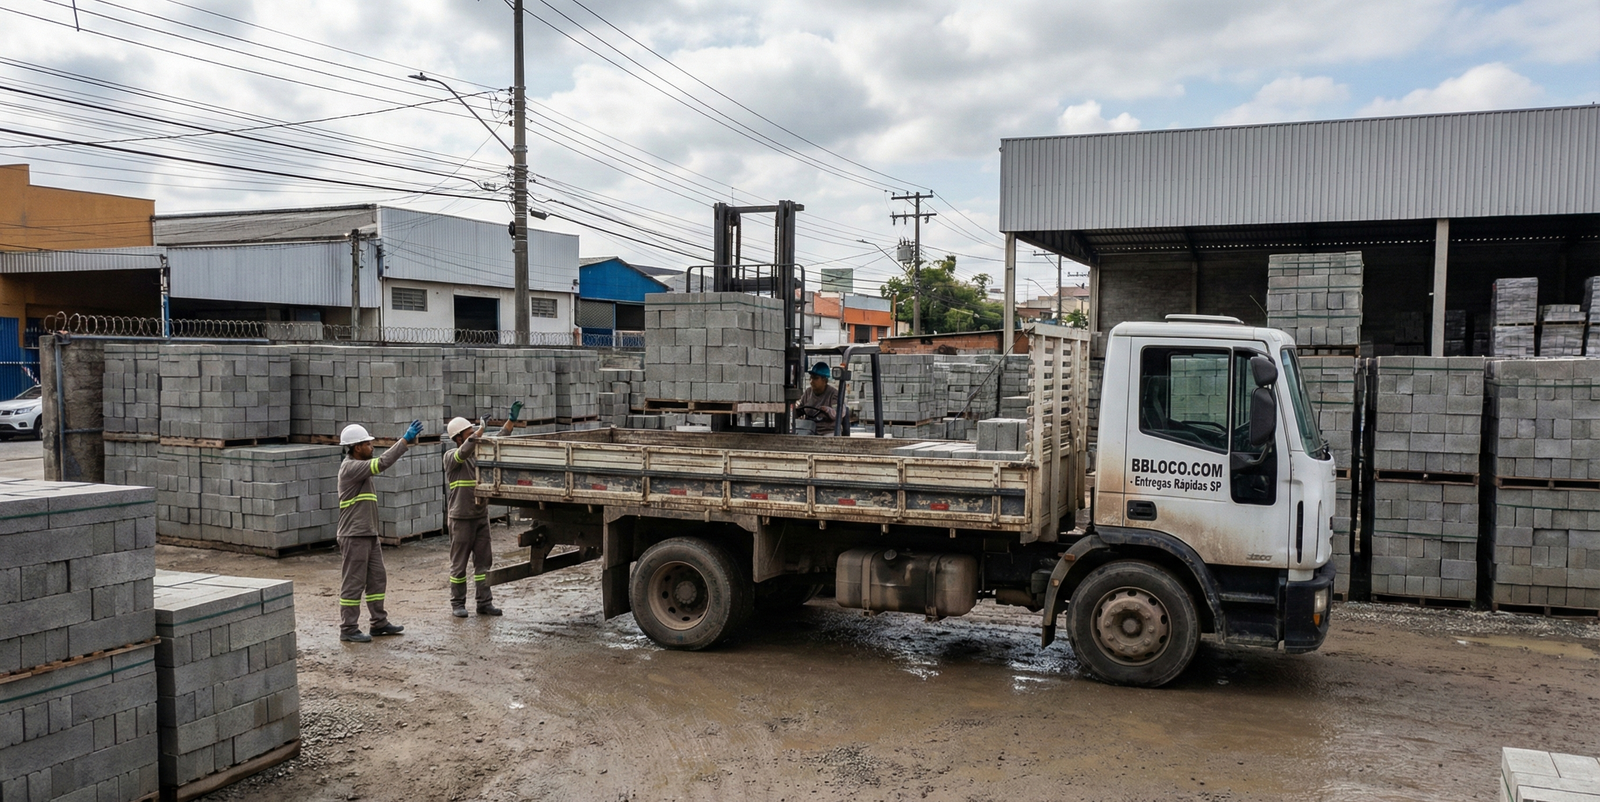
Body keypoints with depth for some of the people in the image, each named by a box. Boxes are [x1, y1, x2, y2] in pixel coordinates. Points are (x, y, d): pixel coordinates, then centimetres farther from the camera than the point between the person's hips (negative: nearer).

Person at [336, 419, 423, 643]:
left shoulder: (360, 465, 15)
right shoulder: (350, 467, -17)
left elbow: (384, 460, 18)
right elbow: (383, 463, -25)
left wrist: (408, 440, 8)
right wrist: (405, 440, -24)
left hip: (369, 534, 10)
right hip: (354, 536, -10)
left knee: (377, 578, 13)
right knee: (353, 583, -3)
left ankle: (379, 622, 22)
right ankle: (348, 629, 5)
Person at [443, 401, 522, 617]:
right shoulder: (451, 456, -7)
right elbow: (465, 451, -27)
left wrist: (512, 420, -2)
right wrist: (482, 427, -30)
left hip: (481, 516, 6)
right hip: (461, 518, -5)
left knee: (483, 561, 6)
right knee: (459, 563, 3)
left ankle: (485, 603, 10)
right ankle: (457, 604, 14)